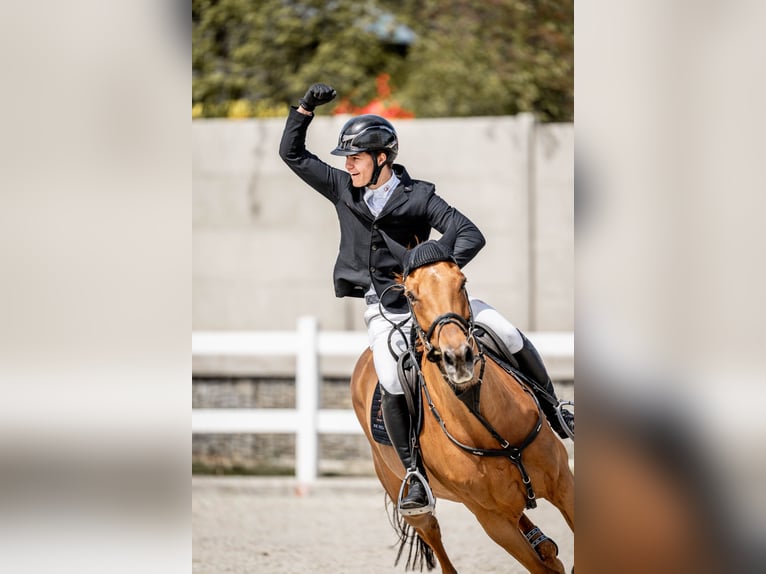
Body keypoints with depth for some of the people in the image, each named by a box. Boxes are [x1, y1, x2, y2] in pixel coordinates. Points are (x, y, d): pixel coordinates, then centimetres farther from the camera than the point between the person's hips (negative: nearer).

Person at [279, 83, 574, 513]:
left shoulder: (418, 197, -8)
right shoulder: (342, 189, 2)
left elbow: (470, 235, -12)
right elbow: (293, 154, 7)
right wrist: (307, 107, -6)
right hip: (383, 306, 1)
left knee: (508, 334, -9)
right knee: (393, 384, -23)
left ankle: (553, 409, 14)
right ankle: (414, 476, -11)